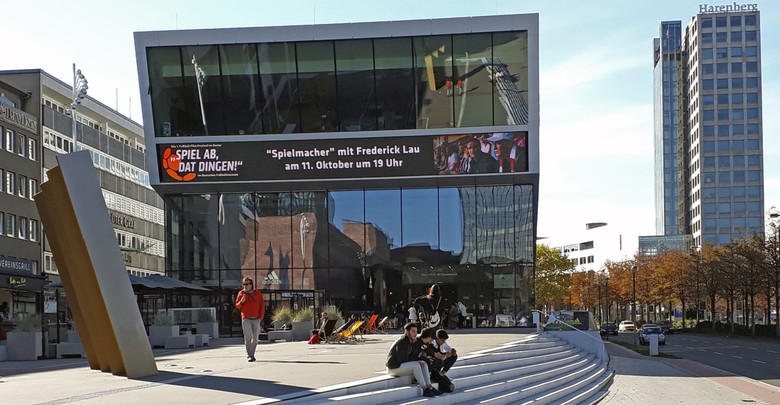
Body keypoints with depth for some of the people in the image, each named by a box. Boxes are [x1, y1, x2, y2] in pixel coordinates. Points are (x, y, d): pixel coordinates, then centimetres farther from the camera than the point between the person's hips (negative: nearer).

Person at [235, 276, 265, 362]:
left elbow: (262, 306, 8)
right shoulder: (241, 293, 6)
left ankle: (252, 354, 18)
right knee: (248, 336, -14)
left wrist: (260, 317, 0)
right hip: (246, 319, -2)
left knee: (255, 338, 4)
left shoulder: (258, 294, 7)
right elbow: (237, 306, 11)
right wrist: (241, 302, -11)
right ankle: (249, 356, -15)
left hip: (256, 320, 2)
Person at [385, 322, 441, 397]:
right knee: (416, 365, -29)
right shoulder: (402, 342, -19)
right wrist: (417, 362, -15)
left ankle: (429, 387, -11)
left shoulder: (410, 341, 11)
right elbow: (402, 360, -22)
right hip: (394, 368, -10)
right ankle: (425, 389, -26)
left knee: (424, 363, -1)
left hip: (402, 365, 10)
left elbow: (411, 357, 13)